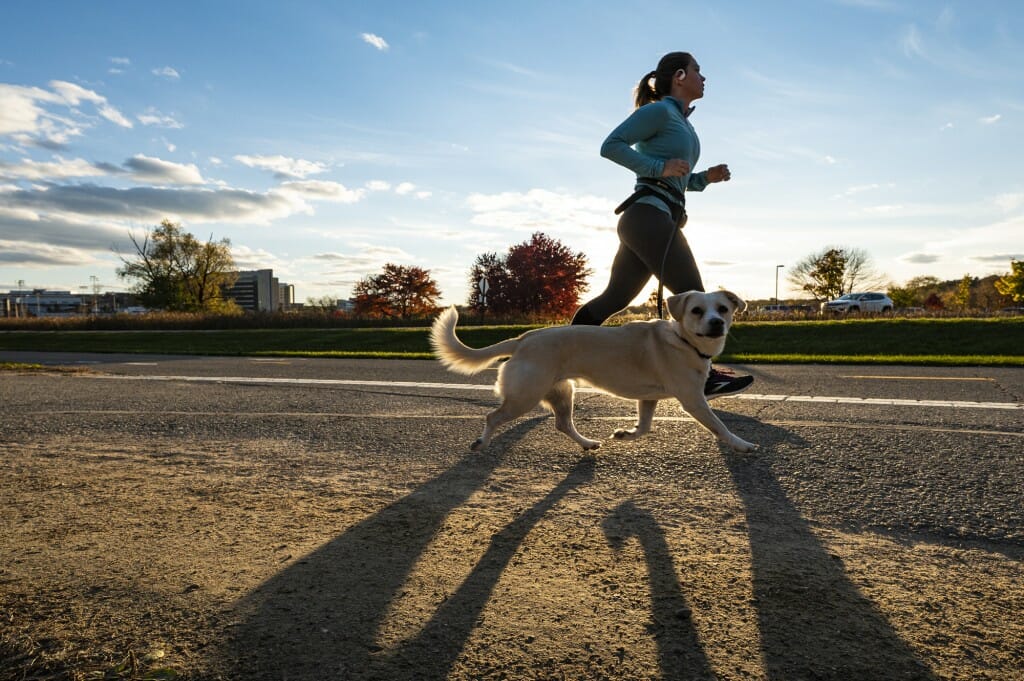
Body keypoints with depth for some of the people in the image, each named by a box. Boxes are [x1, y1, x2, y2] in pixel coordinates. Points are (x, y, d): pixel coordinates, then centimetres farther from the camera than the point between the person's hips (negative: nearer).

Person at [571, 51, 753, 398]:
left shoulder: (682, 122, 26)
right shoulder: (660, 111, -2)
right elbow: (611, 145, -11)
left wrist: (706, 178, 13)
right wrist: (660, 167, -16)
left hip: (650, 221, 10)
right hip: (649, 215, -10)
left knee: (615, 297, 7)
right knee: (692, 293, -10)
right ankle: (703, 375, -6)